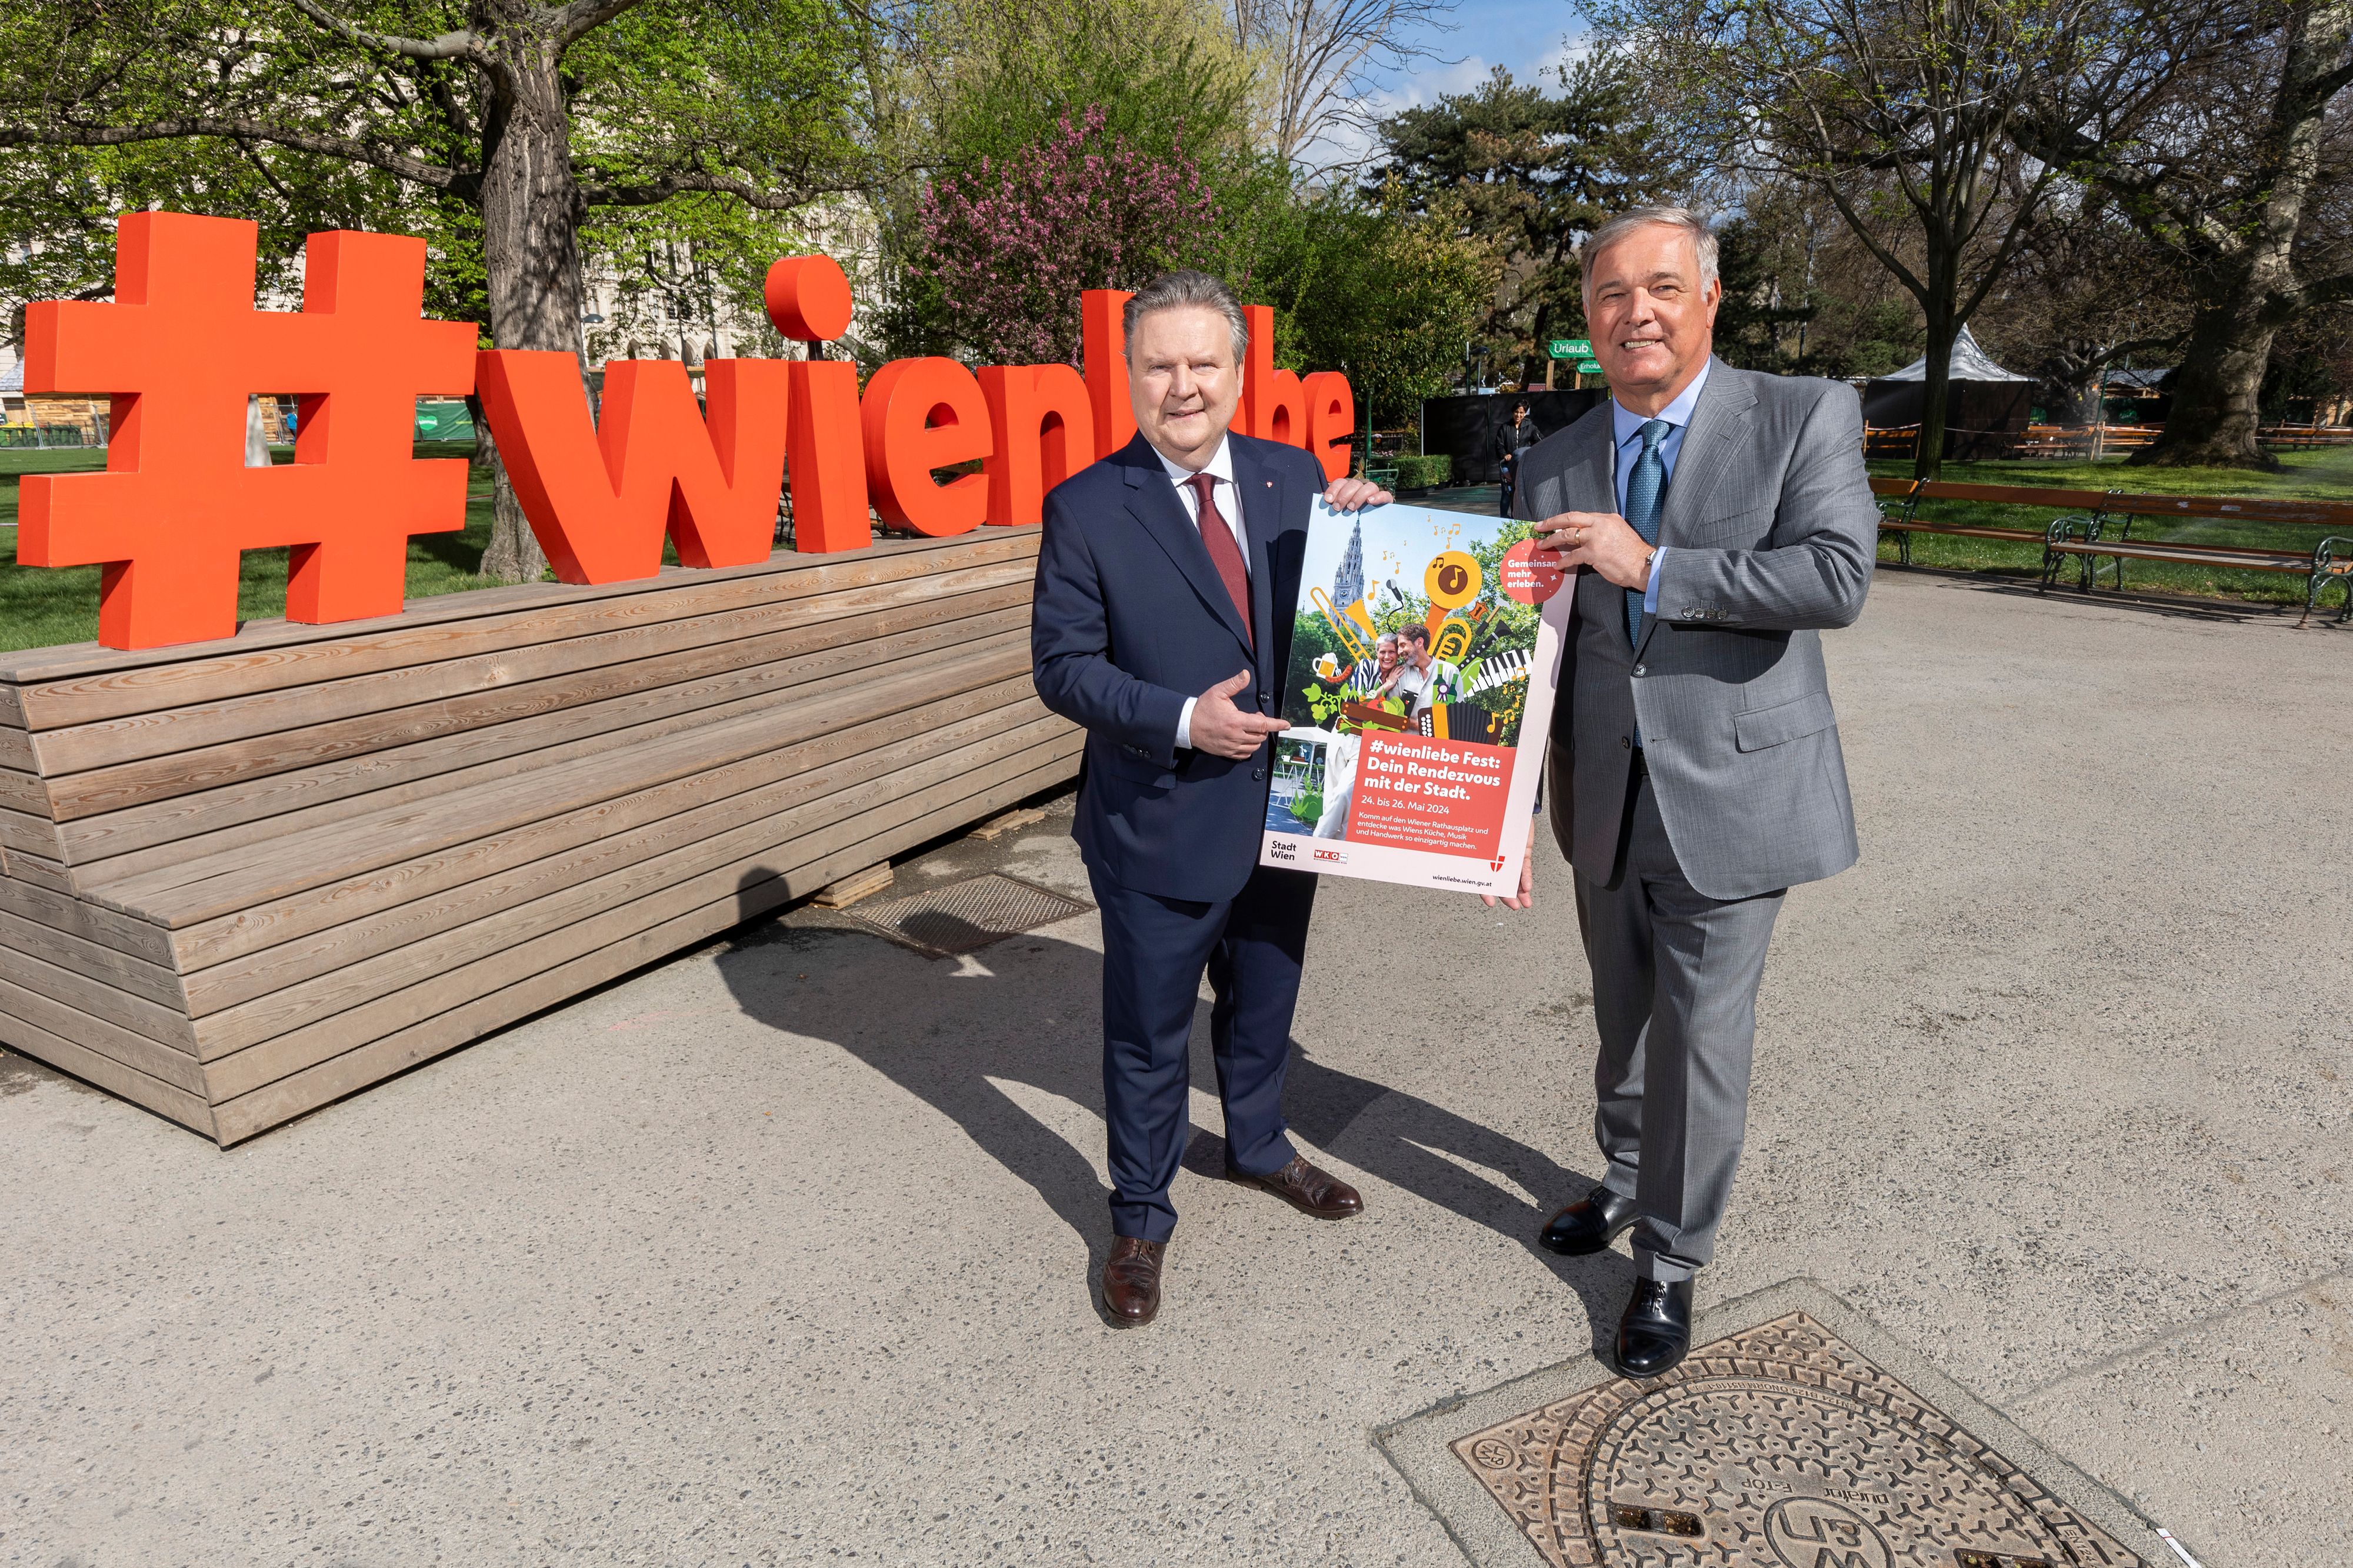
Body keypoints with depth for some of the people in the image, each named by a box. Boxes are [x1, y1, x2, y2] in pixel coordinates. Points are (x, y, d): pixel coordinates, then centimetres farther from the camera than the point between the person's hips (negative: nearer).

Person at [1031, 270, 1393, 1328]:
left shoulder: (1295, 479, 1)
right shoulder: (1086, 508, -10)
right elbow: (1063, 666, -11)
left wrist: (1361, 528, -9)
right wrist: (1183, 720, -23)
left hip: (1281, 811, 4)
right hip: (1158, 826, -4)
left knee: (1263, 1006, 25)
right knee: (1149, 1037, 12)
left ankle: (1258, 1146, 51)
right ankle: (1140, 1219, 34)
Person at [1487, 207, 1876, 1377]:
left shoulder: (1805, 418, -6)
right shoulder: (1552, 466, 4)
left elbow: (1838, 578, -20)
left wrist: (1652, 566, -21)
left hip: (1729, 796, -4)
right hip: (1603, 798, 4)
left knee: (1700, 1039, 3)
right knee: (1624, 1023, 20)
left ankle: (1671, 1263, 23)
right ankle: (1627, 1178, 45)